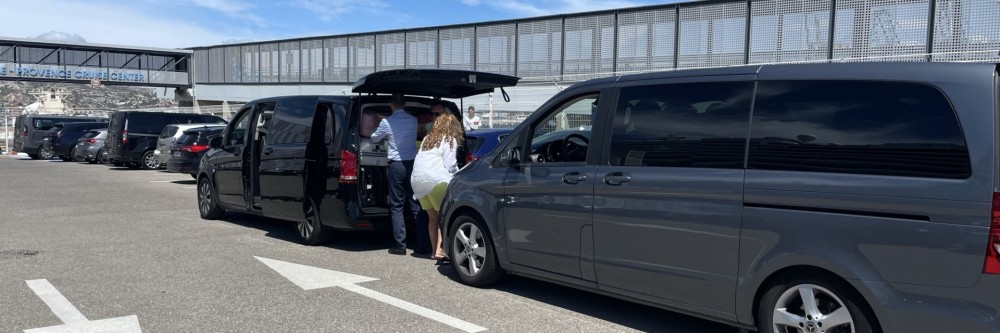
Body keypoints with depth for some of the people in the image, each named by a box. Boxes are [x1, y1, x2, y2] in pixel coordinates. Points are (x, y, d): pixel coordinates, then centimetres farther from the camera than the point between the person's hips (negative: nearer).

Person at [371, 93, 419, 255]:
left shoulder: (387, 122, -7)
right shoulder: (413, 120, 4)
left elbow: (374, 138, 10)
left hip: (396, 165, -4)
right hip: (413, 163, 4)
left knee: (397, 207, 2)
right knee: (416, 205, 9)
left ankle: (400, 245, -1)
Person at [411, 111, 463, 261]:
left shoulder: (428, 139, 23)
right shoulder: (450, 140, 2)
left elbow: (425, 160, 16)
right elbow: (450, 165, -5)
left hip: (417, 180, 7)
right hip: (435, 180, -7)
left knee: (433, 217, 14)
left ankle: (435, 251, 13)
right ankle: (440, 250, -10)